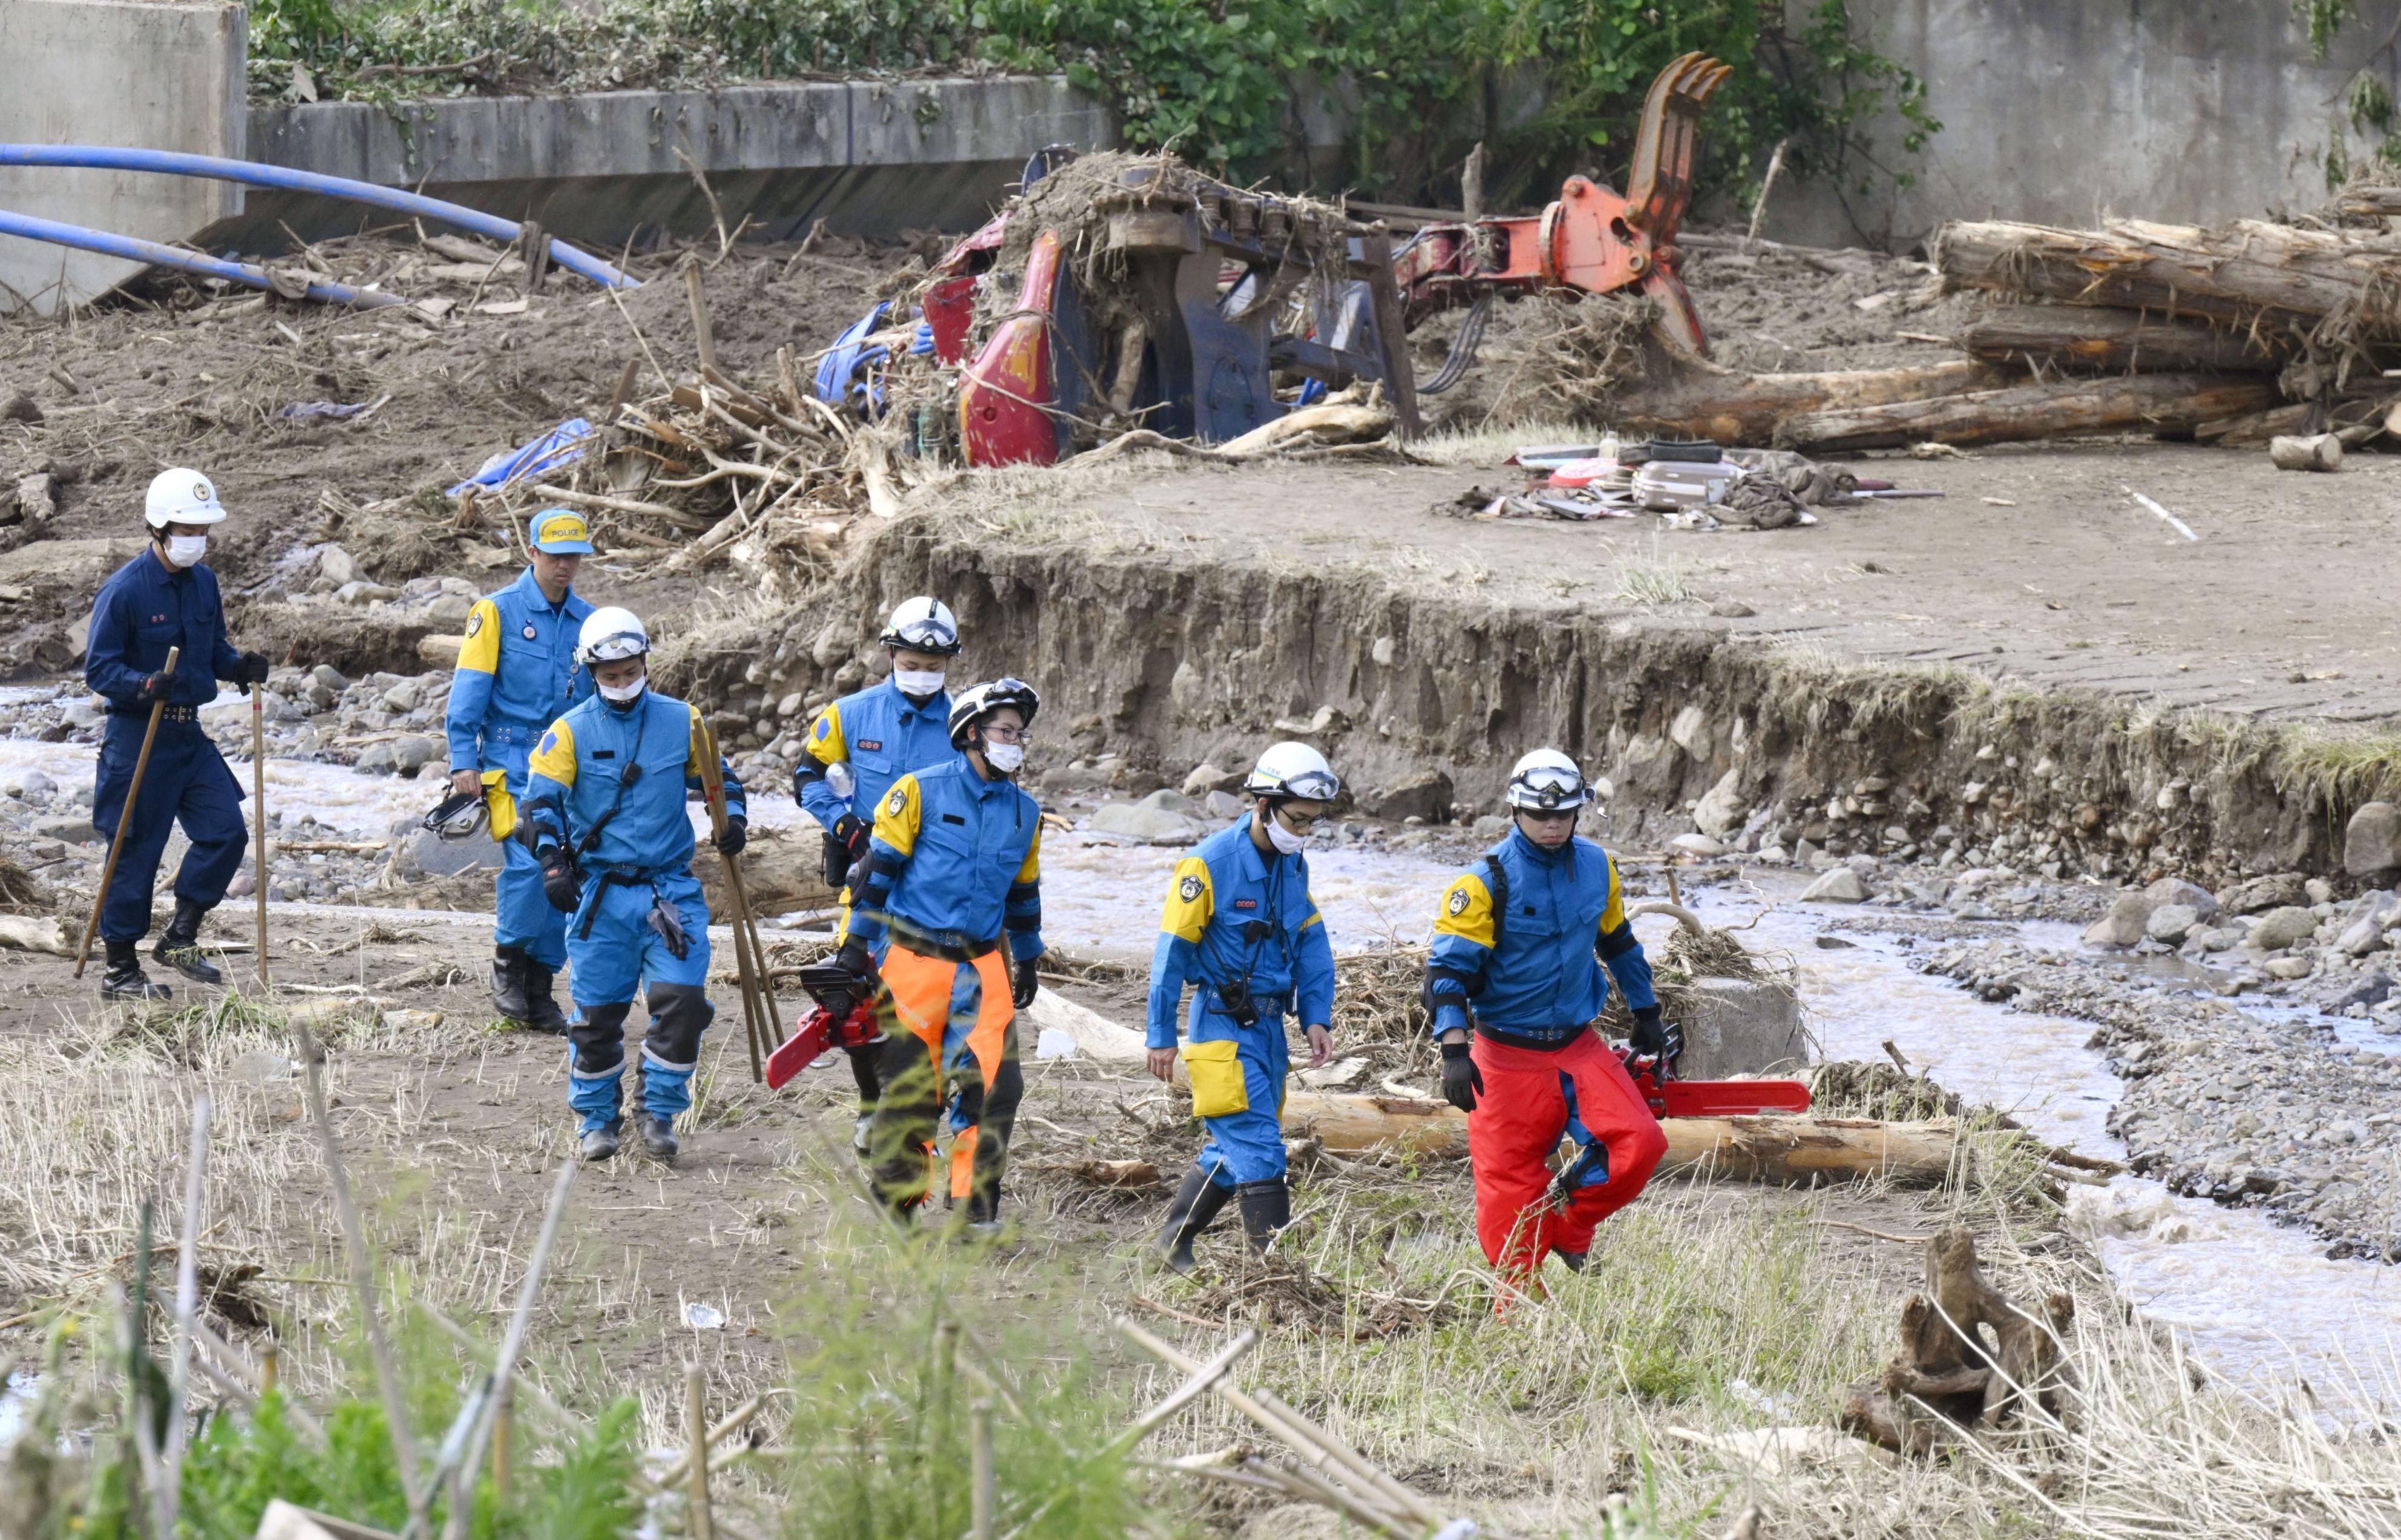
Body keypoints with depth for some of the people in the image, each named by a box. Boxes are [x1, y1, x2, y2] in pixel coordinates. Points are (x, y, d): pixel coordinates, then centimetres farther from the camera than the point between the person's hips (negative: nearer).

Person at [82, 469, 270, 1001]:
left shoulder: (203, 582, 7)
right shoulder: (125, 589, -15)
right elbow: (98, 668, -14)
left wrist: (240, 666, -4)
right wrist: (146, 685, -31)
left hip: (190, 736, 7)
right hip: (138, 736, -7)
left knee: (225, 831, -2)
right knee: (136, 851, -1)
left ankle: (180, 938, 12)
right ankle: (120, 970, 10)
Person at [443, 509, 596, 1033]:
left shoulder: (588, 621, 12)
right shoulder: (498, 612, -1)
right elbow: (469, 690, -4)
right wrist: (463, 761, -11)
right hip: (511, 761, -5)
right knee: (528, 861, -19)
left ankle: (539, 990, 9)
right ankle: (508, 966, -1)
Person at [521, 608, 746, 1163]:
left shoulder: (680, 722, 6)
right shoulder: (570, 733, 0)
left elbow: (717, 775, 19)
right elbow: (542, 800, -6)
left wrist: (733, 817, -1)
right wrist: (553, 863, -21)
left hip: (671, 887, 1)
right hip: (600, 892, -1)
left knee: (683, 1001, -11)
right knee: (597, 1012, 1)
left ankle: (659, 1111, 4)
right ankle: (597, 1119, 18)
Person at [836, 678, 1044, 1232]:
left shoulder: (1023, 813, 11)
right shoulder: (921, 792, -4)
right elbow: (878, 868, -2)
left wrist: (1027, 962, 25)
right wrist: (858, 942, -4)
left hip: (982, 967, 4)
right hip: (913, 960, -4)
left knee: (993, 1081, -8)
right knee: (909, 1082, -1)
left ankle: (977, 1205, 1)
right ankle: (897, 1200, 11)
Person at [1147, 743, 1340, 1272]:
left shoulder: (1294, 866, 8)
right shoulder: (1210, 865, -15)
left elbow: (1312, 944, 15)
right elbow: (1172, 951, -11)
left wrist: (1317, 1016, 3)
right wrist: (1161, 1035, -9)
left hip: (1268, 1024, 8)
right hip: (1222, 1024, -8)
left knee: (1236, 1146, 14)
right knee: (1257, 1146, -12)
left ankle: (1174, 1244, 29)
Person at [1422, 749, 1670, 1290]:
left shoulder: (1596, 868, 4)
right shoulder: (1485, 882, -12)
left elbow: (1617, 942, 22)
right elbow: (1449, 967, -15)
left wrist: (1646, 1013, 28)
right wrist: (1454, 1052, -26)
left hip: (1578, 1047, 4)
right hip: (1507, 1057, -4)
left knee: (1639, 1144, -14)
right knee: (1509, 1187, -4)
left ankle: (1566, 1225, 10)